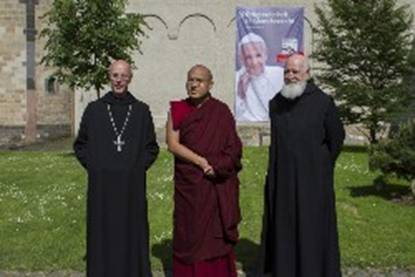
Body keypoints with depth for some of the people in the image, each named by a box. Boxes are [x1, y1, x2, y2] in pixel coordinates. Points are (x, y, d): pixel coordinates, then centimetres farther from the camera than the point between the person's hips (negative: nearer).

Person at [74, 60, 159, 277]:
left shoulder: (141, 110, 3)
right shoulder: (94, 109, 3)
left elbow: (151, 147, 8)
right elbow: (80, 145, 9)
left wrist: (138, 167, -3)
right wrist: (93, 167, -2)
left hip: (132, 185, 0)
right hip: (101, 185, 0)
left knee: (131, 232, 6)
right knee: (102, 233, 6)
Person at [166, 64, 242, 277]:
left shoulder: (221, 111, 2)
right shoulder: (177, 110, 6)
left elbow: (233, 148, -1)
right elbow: (172, 143, -4)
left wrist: (216, 166, -13)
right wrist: (202, 162, -13)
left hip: (218, 186, -1)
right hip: (189, 185, 1)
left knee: (217, 235, 1)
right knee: (190, 234, 4)